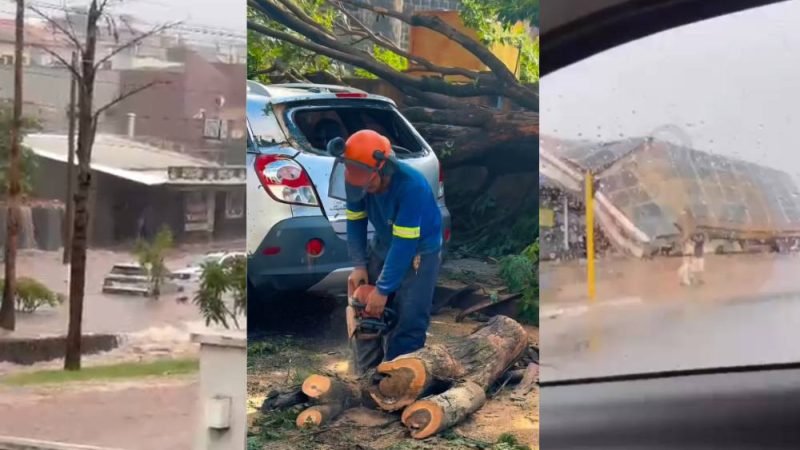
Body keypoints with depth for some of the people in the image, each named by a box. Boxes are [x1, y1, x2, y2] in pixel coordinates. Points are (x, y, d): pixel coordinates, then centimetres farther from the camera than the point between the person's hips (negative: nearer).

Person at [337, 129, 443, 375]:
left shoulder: (411, 185, -36)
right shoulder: (357, 179, -18)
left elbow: (405, 244, -33)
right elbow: (355, 222, -4)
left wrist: (383, 290, -29)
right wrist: (359, 265, -12)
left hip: (419, 251, -6)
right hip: (383, 246, 6)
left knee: (407, 325, -11)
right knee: (366, 314, 7)